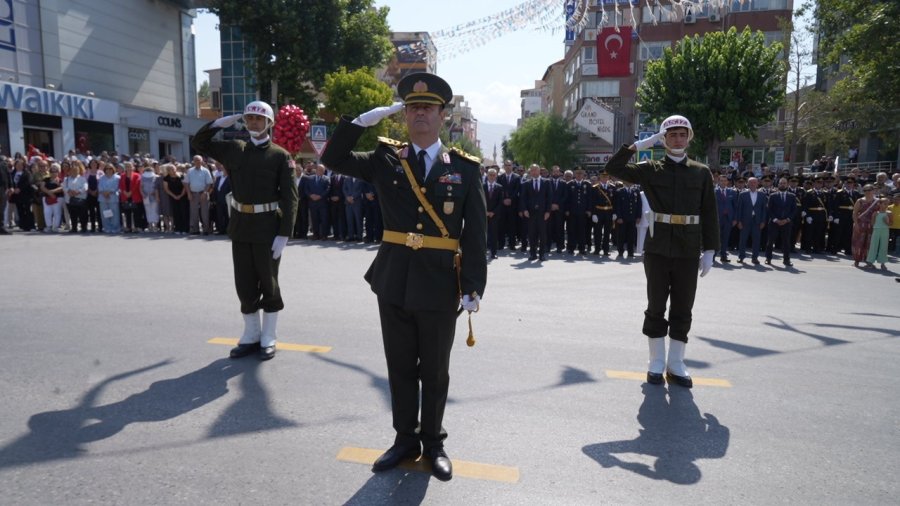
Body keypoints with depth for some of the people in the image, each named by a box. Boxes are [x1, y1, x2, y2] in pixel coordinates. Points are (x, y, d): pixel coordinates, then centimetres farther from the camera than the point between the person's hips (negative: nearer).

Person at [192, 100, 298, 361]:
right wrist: (222, 122, 4)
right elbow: (199, 143, 19)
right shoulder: (234, 149, 9)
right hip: (241, 226, 4)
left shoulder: (280, 155, -4)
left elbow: (290, 198, -9)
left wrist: (284, 234, -16)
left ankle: (268, 339, 17)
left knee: (268, 283, 5)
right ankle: (251, 336, 24)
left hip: (267, 227, -4)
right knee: (245, 284, 10)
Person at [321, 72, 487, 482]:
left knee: (435, 370, 12)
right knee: (400, 367, 14)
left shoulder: (464, 168, -1)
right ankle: (405, 439, 31)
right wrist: (364, 119, -6)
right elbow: (333, 159, 2)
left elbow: (475, 233, -3)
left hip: (439, 285, -2)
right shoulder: (386, 159, 5)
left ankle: (433, 443, 31)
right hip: (393, 281, 2)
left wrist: (474, 286, -9)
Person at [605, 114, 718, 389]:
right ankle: (656, 362, 18)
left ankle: (676, 364, 19)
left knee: (682, 309, 7)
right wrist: (640, 144, -8)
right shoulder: (650, 169, 3)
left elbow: (710, 214, 5)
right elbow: (613, 168, -6)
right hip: (657, 249, -1)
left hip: (688, 252, 1)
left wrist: (709, 251, -1)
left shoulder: (702, 173, 6)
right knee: (656, 306, 6)